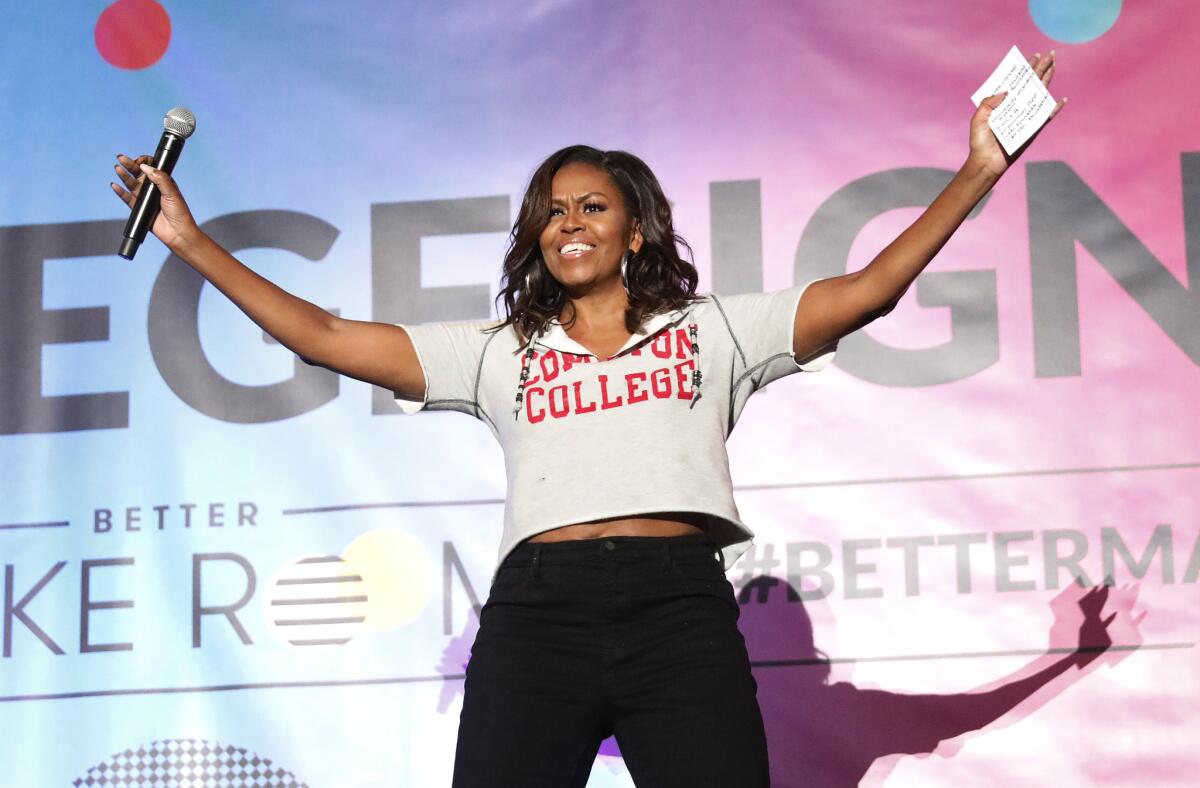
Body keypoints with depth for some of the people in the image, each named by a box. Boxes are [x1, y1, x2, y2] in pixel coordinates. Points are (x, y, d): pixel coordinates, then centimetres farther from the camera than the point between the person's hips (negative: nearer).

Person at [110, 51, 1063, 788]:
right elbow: (325, 336, 19)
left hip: (681, 608, -1)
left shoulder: (712, 331, 19)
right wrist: (191, 241, 19)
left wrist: (979, 171, 8)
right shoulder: (499, 353, 22)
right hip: (536, 610, 1)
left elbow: (866, 291, 12)